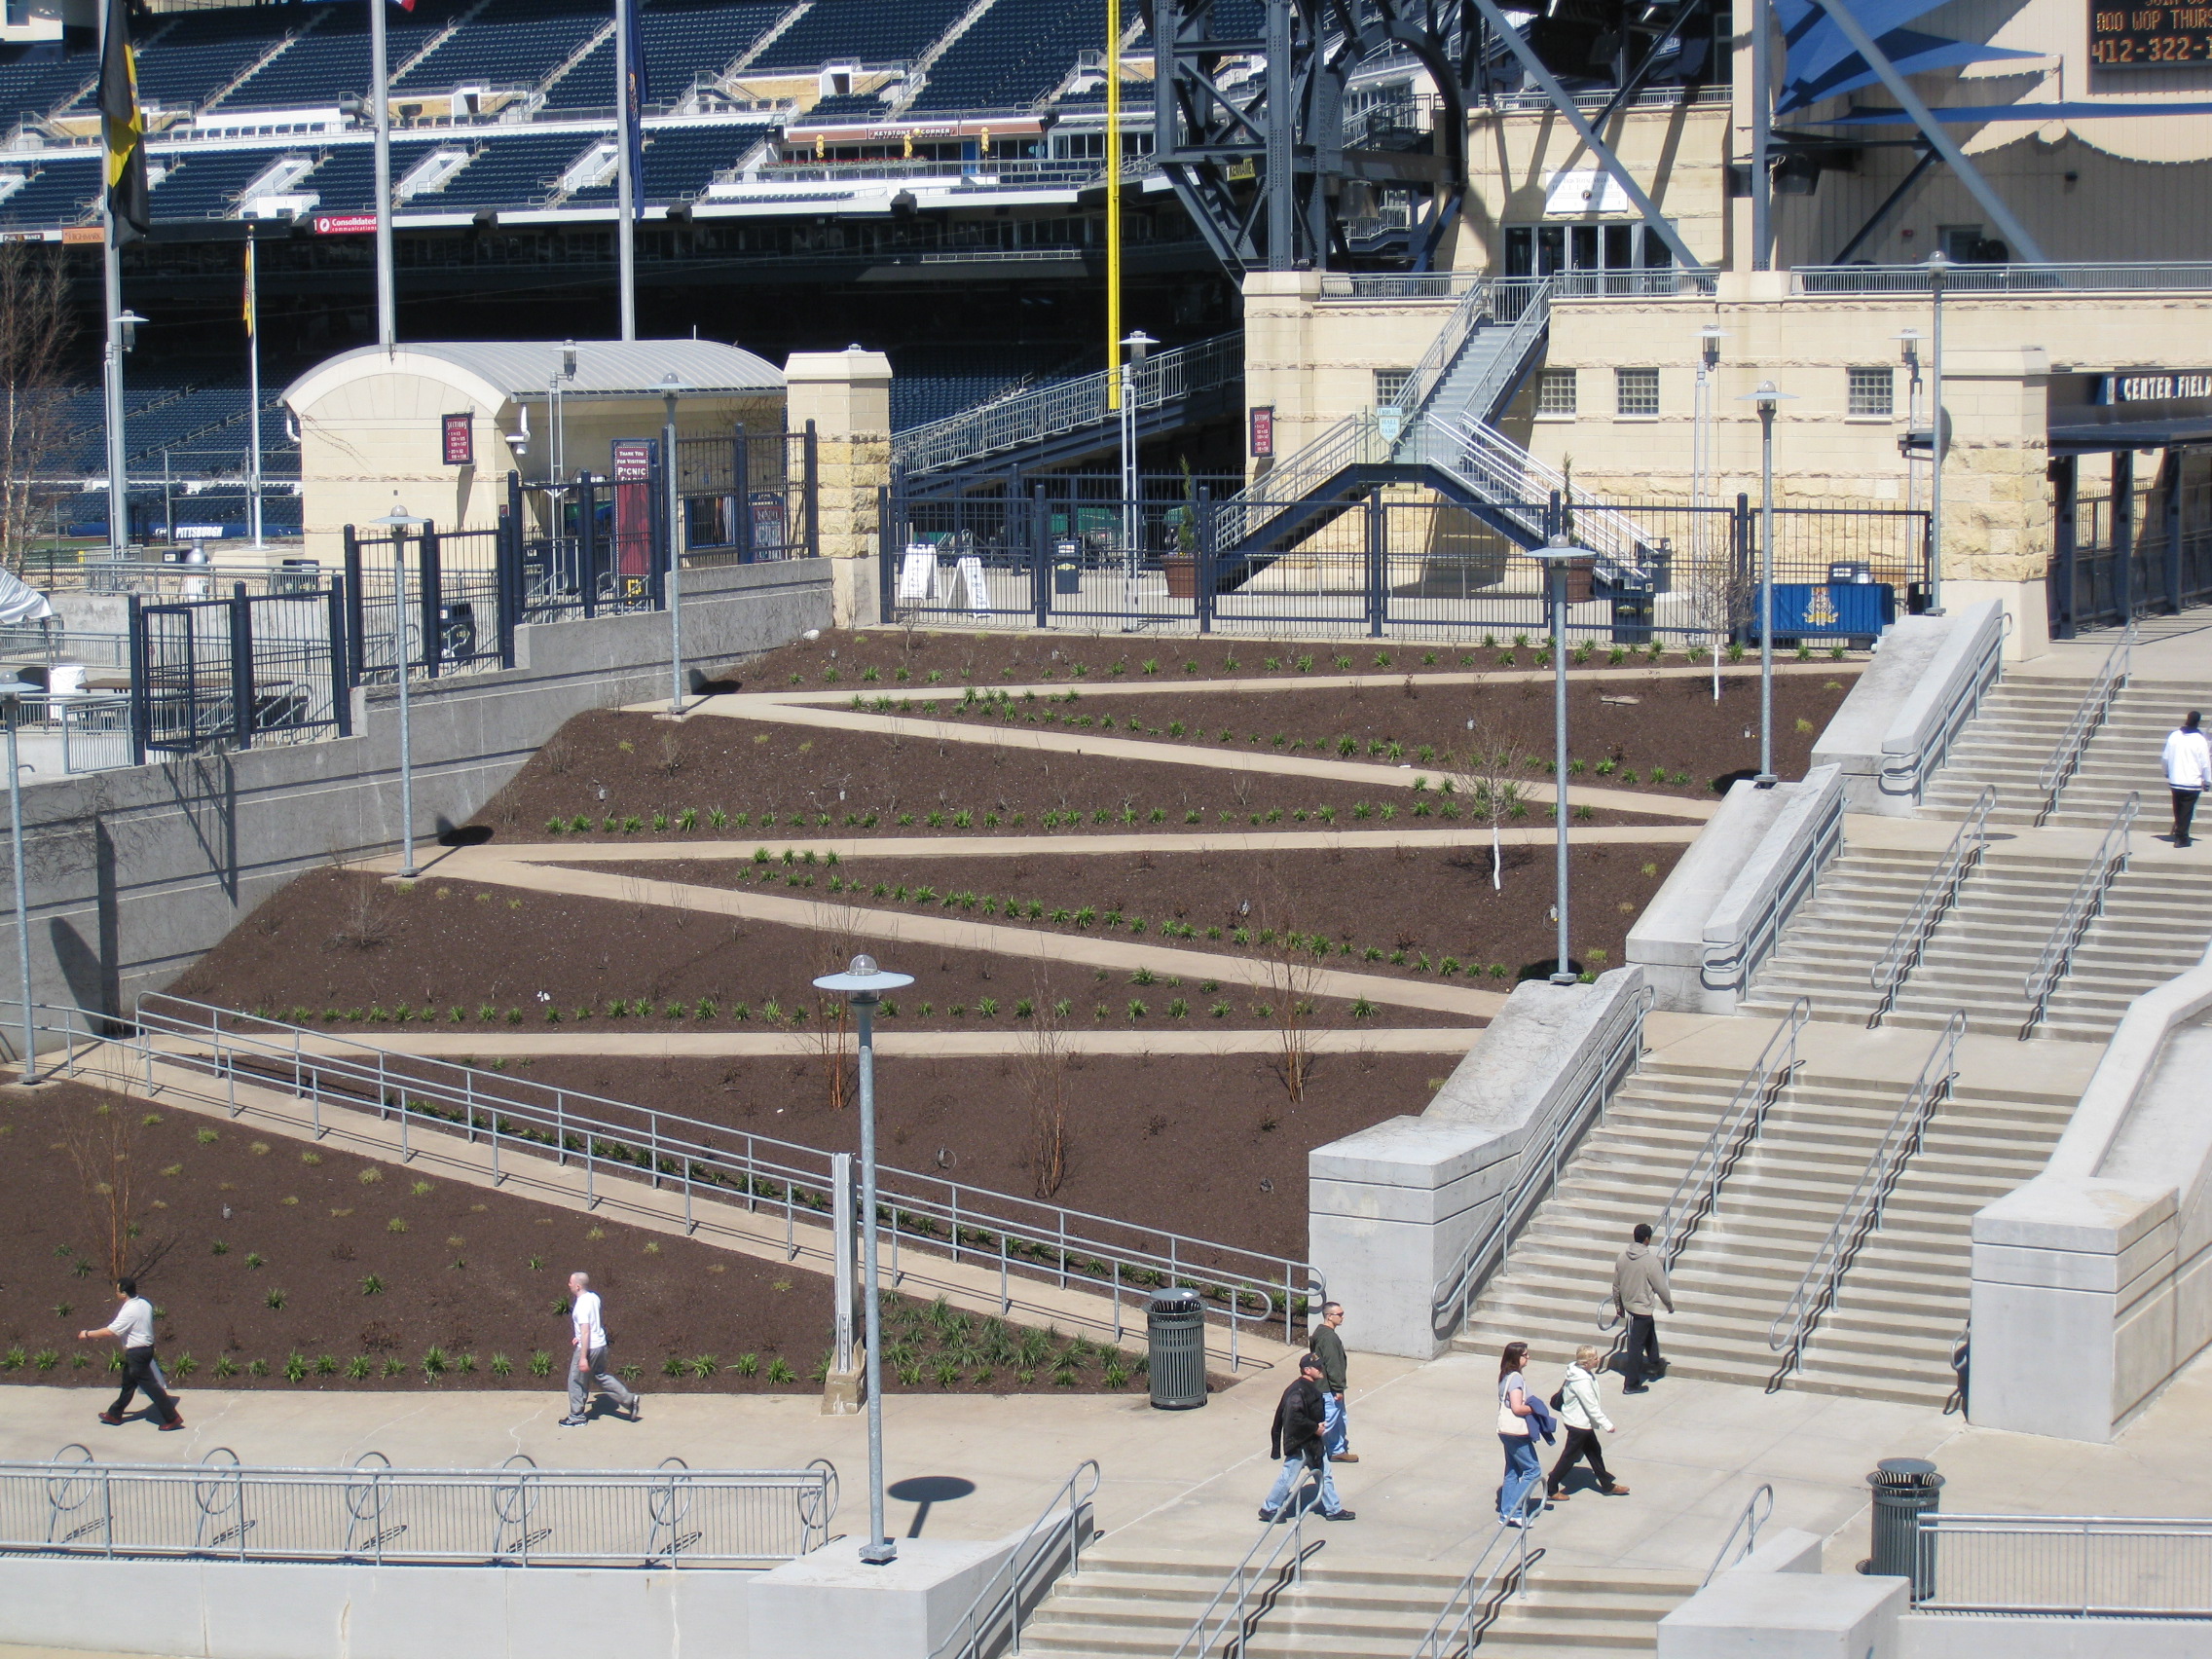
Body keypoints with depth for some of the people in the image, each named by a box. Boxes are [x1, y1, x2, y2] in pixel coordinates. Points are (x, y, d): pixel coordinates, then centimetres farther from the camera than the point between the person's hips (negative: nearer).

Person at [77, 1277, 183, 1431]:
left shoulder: (129, 1312, -25)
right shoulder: (144, 1304, 3)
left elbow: (110, 1331, -23)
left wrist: (88, 1334, -10)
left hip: (136, 1353, -9)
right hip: (146, 1347, 9)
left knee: (150, 1386, -4)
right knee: (128, 1382, 21)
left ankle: (172, 1418, -2)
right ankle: (114, 1414, 36)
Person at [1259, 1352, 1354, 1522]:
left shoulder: (1311, 1388, 8)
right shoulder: (1298, 1391, -23)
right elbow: (1295, 1417, -30)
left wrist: (1319, 1426, 8)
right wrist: (1315, 1428, -21)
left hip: (1313, 1443, 10)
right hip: (1298, 1443, -10)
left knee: (1324, 1475, 16)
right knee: (1288, 1477, 1)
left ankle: (1333, 1509, 26)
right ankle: (1269, 1509, 15)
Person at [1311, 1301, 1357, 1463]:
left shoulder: (1320, 1333, 9)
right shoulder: (1329, 1337, -24)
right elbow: (1332, 1364, -24)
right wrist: (1338, 1388, -19)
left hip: (1321, 1382, 11)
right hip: (1328, 1388, -11)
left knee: (1339, 1418, 19)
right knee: (1329, 1421, -2)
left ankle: (1338, 1451, 29)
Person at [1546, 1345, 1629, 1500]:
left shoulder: (1582, 1372, -1)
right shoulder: (1582, 1381, -30)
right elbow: (1592, 1407, -25)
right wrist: (1607, 1424, -18)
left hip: (1582, 1422, 10)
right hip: (1579, 1423, -10)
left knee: (1594, 1451, 20)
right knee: (1569, 1457, 2)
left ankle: (1607, 1485, 33)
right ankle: (1551, 1489, 12)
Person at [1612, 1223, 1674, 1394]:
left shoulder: (1623, 1257, -3)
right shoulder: (1650, 1260, -23)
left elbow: (1616, 1285, 6)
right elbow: (1661, 1287, -15)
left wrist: (1618, 1305, 19)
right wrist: (1670, 1305, 2)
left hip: (1628, 1303, 7)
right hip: (1643, 1308, -7)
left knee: (1650, 1333, 30)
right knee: (1637, 1344, 0)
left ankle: (1654, 1363, 47)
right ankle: (1631, 1384, 5)